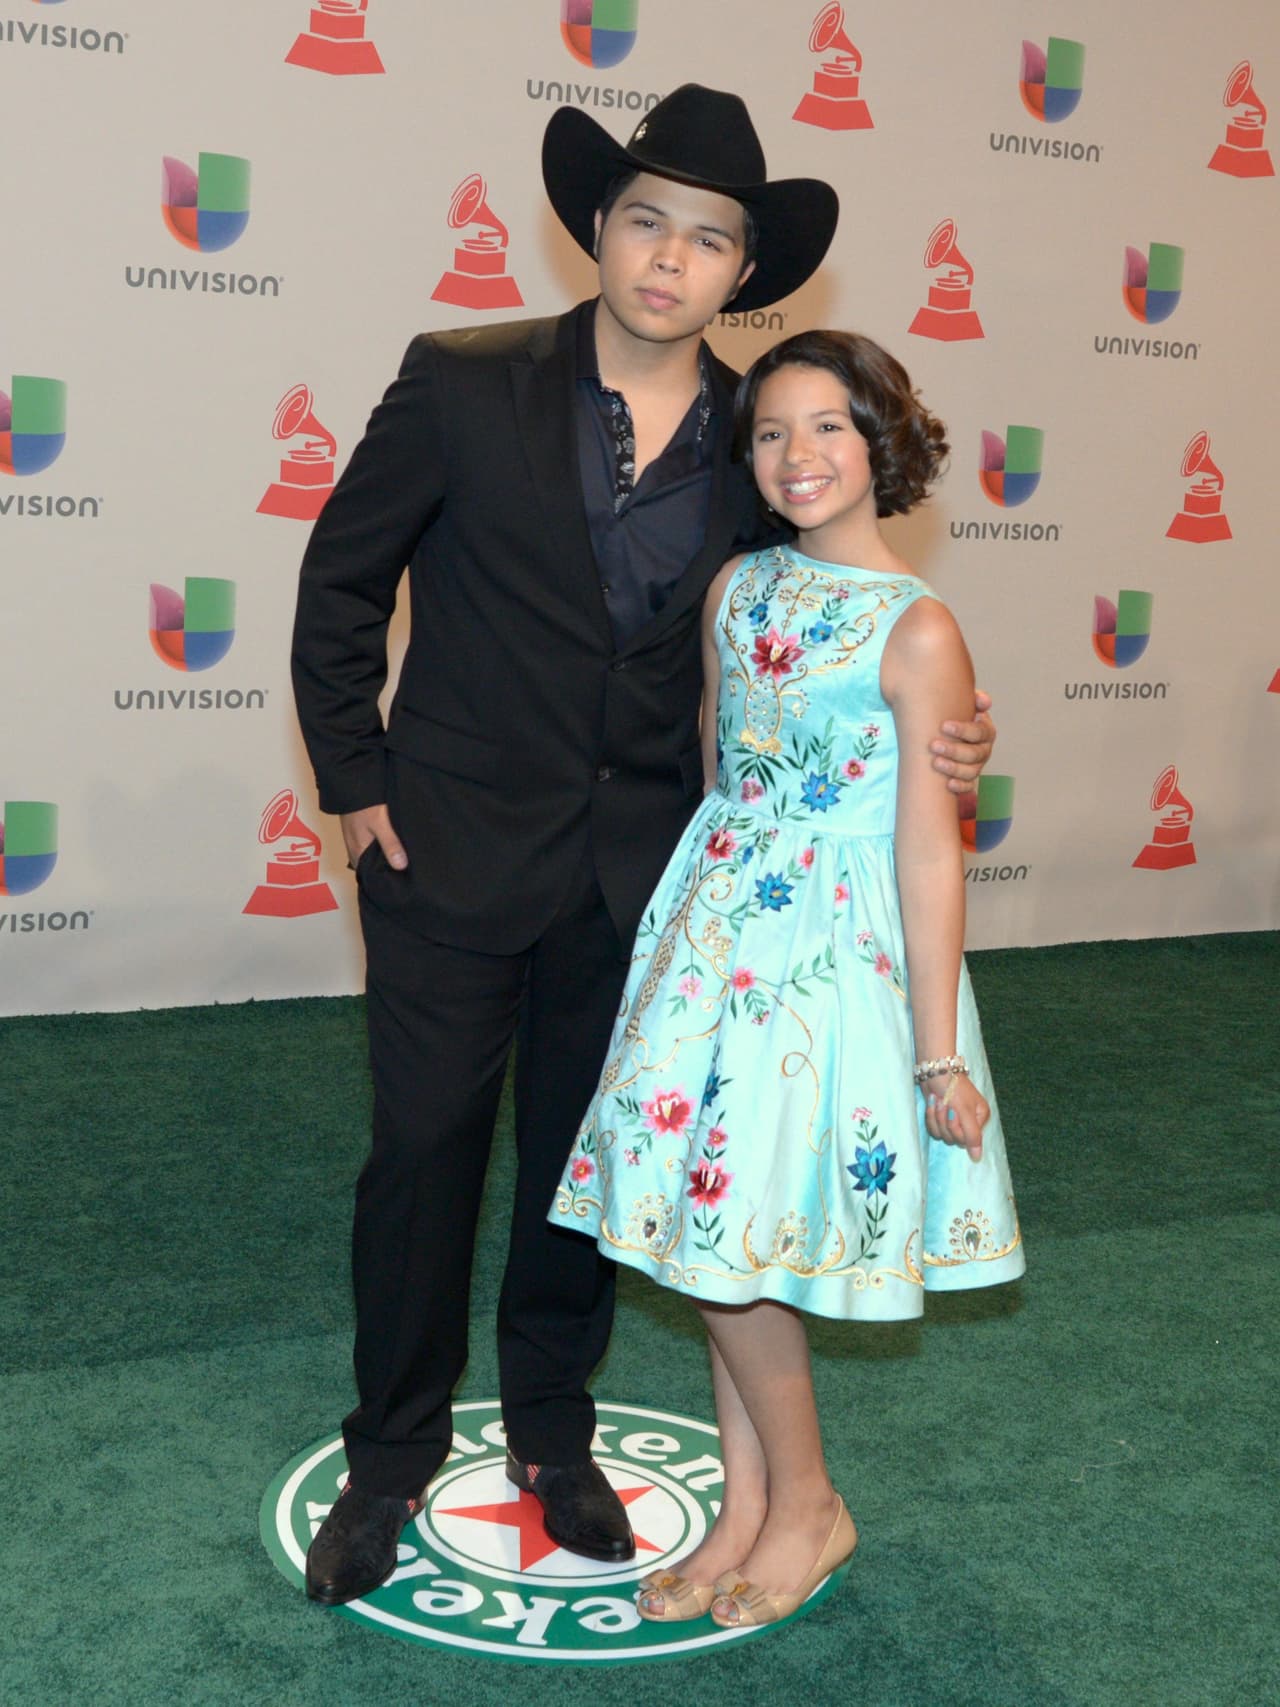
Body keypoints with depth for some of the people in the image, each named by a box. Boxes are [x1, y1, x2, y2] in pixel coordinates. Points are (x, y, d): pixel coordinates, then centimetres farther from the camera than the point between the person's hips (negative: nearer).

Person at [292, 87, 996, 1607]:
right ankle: (390, 1457, 27)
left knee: (586, 1154, 15)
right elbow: (341, 581, 0)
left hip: (637, 863, 3)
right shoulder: (464, 386, -9)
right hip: (454, 848, -2)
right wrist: (356, 780, -3)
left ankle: (553, 1427, 36)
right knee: (424, 1148, 6)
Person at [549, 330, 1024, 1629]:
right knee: (708, 1237, 9)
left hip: (835, 950, -6)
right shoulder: (738, 586, 6)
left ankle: (808, 1503, 21)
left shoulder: (916, 632, -12)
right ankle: (746, 1514, 25)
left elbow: (929, 852, -12)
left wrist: (940, 1052, -10)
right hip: (716, 925, 6)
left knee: (732, 1236, -3)